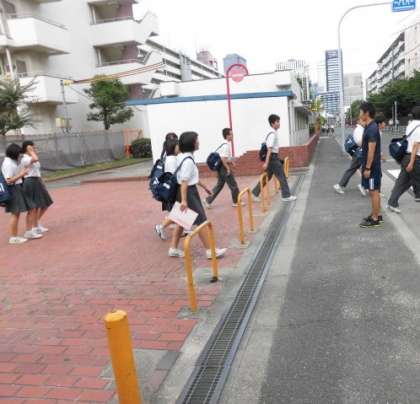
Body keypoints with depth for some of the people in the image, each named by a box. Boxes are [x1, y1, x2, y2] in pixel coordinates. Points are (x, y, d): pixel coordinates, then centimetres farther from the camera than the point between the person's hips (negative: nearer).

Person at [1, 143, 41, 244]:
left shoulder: (12, 162, 13)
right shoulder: (8, 164, -16)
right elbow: (9, 181, -21)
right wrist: (21, 174, -16)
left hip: (19, 189, 10)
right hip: (13, 190, -10)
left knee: (32, 208, 11)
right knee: (16, 213, -3)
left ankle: (28, 232, 18)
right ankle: (13, 238, 8)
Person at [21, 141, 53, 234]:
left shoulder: (32, 158, 16)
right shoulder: (24, 159, -13)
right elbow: (35, 159, -35)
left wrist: (42, 182, 17)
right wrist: (31, 151, -20)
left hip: (37, 181, 9)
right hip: (30, 182, -9)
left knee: (46, 204, 11)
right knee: (36, 206, -4)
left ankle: (37, 222, 27)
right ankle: (35, 227, 9)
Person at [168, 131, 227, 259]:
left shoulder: (183, 157, 10)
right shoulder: (188, 160, -22)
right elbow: (184, 181, -26)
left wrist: (204, 186, 26)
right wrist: (184, 200, -29)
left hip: (189, 191, 10)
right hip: (188, 192, -10)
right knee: (201, 221, -2)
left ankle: (173, 249, 22)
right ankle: (210, 251, 7)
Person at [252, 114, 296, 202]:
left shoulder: (274, 133, 13)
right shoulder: (272, 134, -18)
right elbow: (269, 149, -24)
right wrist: (266, 162, -27)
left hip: (274, 157, 10)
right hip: (272, 157, -10)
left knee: (267, 176, 14)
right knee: (282, 176, -1)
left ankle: (255, 193, 18)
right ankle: (286, 196, 8)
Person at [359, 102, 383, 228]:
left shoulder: (372, 129, -20)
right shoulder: (370, 127, 11)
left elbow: (371, 150, -22)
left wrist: (367, 168, -21)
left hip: (372, 166, -10)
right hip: (370, 165, 10)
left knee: (374, 192, -2)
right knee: (375, 191, 15)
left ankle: (375, 219, 5)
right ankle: (377, 215, 25)